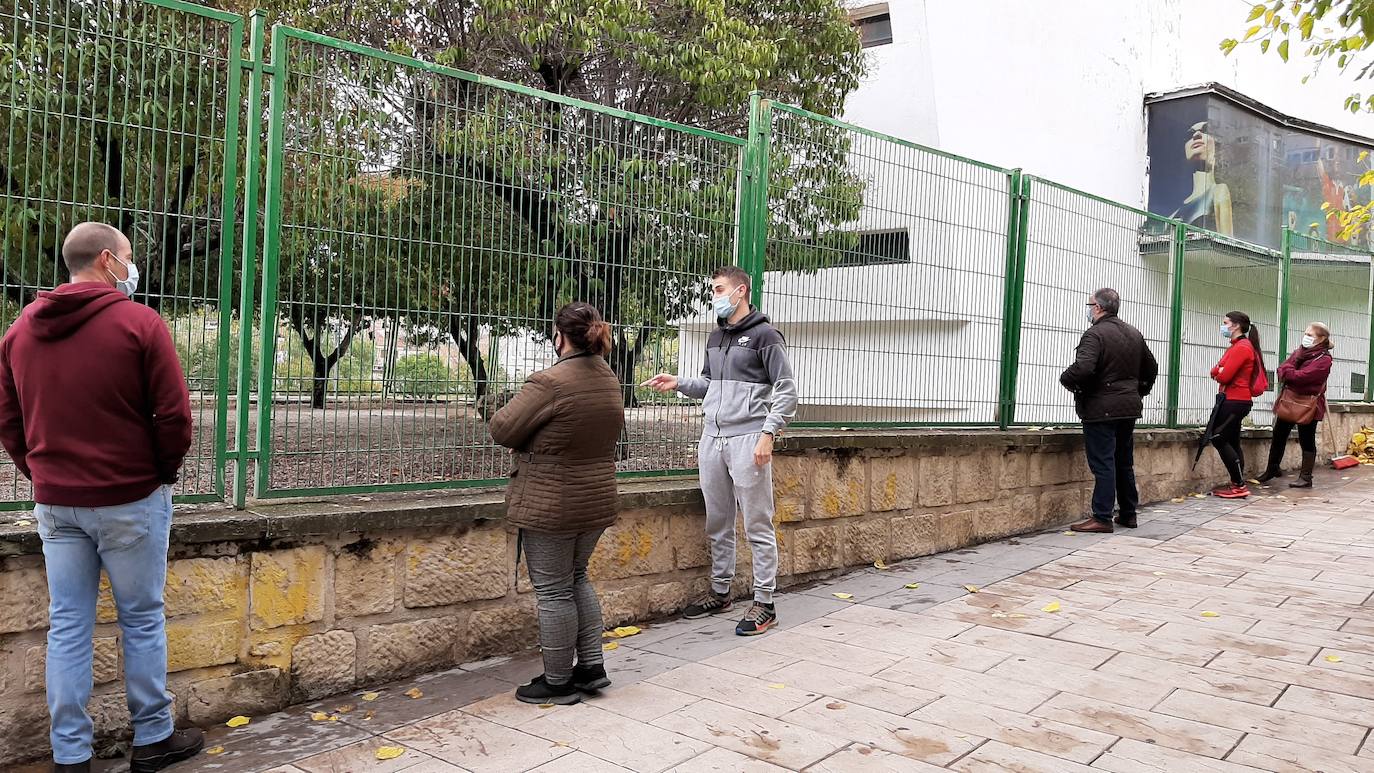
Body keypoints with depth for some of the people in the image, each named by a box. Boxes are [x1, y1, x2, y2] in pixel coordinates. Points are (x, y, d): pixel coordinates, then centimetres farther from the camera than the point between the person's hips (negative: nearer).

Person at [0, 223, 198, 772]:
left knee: (67, 625, 10)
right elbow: (174, 415, -12)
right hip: (130, 499, -5)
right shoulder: (139, 323, -11)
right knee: (142, 619, 7)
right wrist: (164, 472, 3)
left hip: (54, 502, 5)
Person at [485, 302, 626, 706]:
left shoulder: (551, 382, -22)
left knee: (553, 591, 5)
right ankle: (592, 665, 25)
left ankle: (558, 681, 17)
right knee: (576, 578, 23)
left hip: (552, 505, -8)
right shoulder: (608, 379, 4)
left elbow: (502, 430, -17)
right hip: (597, 501, 8)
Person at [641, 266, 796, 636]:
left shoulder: (765, 335, -5)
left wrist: (768, 433, -16)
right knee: (717, 523, 13)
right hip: (712, 439, 7)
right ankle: (720, 592, 25)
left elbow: (786, 390, -7)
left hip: (747, 440, -7)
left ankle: (764, 603, 5)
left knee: (757, 525, -2)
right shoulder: (715, 338, 17)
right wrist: (677, 383, 8)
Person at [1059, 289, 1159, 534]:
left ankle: (1102, 518, -4)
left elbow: (1082, 369, -28)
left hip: (1101, 409, -8)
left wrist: (1065, 379, -10)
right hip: (1129, 408, 8)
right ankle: (1128, 514, 23)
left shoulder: (1094, 334, -15)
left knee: (1103, 464, -5)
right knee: (1125, 462, 16)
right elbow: (1151, 368, 20)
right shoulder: (1134, 334, 12)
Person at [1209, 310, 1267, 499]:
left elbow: (1224, 376, -20)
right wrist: (1219, 372, -9)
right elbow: (1215, 371, 12)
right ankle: (1237, 484, 13)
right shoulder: (1236, 346, 17)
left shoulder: (1242, 347, -16)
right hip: (1235, 400, 10)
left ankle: (1239, 485, -7)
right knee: (1232, 442, 11)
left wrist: (1219, 374, 0)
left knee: (1218, 439, -8)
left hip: (1234, 401, -10)